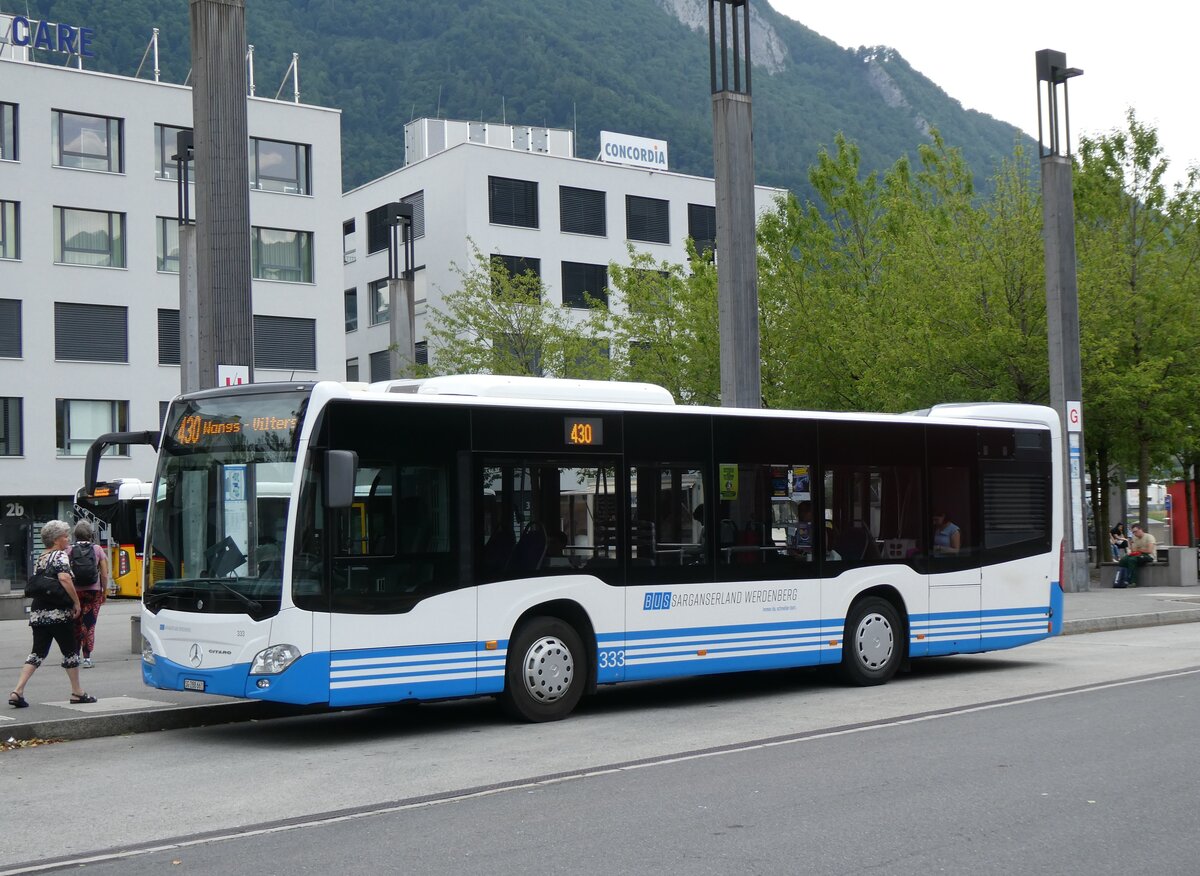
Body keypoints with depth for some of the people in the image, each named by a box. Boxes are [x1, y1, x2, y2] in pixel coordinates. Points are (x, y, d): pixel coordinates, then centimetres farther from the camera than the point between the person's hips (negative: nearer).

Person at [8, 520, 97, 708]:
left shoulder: (40, 559, 17)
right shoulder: (60, 556, -8)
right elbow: (64, 578, -23)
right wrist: (76, 602, -15)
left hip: (37, 612, 7)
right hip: (58, 613, -7)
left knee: (38, 651, 8)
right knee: (70, 650, 6)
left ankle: (18, 691, -5)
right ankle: (77, 693, 14)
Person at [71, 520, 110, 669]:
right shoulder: (98, 549, 0)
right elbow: (104, 575, -2)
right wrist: (104, 591, 9)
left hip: (75, 591, 0)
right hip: (94, 590, 0)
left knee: (76, 624, 11)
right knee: (89, 624, 2)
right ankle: (87, 657, -1)